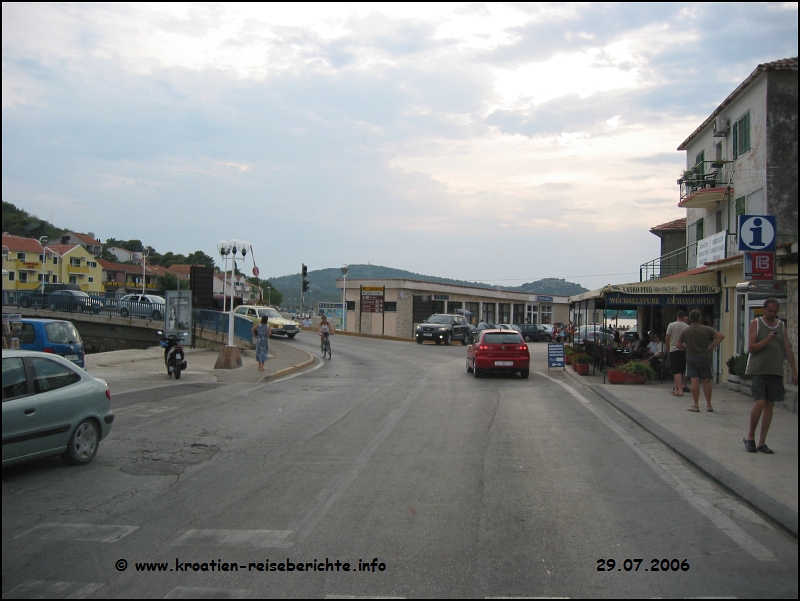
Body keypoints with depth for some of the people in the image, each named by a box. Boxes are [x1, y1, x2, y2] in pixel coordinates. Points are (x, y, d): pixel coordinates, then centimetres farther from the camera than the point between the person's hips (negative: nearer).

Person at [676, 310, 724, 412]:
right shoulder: (706, 329, -2)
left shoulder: (685, 331, -1)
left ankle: (695, 405, -3)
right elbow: (721, 336, -9)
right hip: (704, 357, 1)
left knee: (695, 382, -3)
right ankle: (708, 405, 11)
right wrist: (711, 346, -4)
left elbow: (679, 345, 2)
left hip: (691, 358, 0)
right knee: (706, 382, 8)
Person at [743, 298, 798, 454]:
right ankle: (750, 436, 6)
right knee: (760, 403, -14)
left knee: (769, 405, 4)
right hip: (758, 370, -4)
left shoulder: (781, 326, 11)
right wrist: (767, 340, -20)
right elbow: (750, 348, -7)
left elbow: (788, 350, 11)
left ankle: (762, 442, 11)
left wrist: (794, 372, 7)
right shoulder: (756, 323, 0)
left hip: (776, 371, 4)